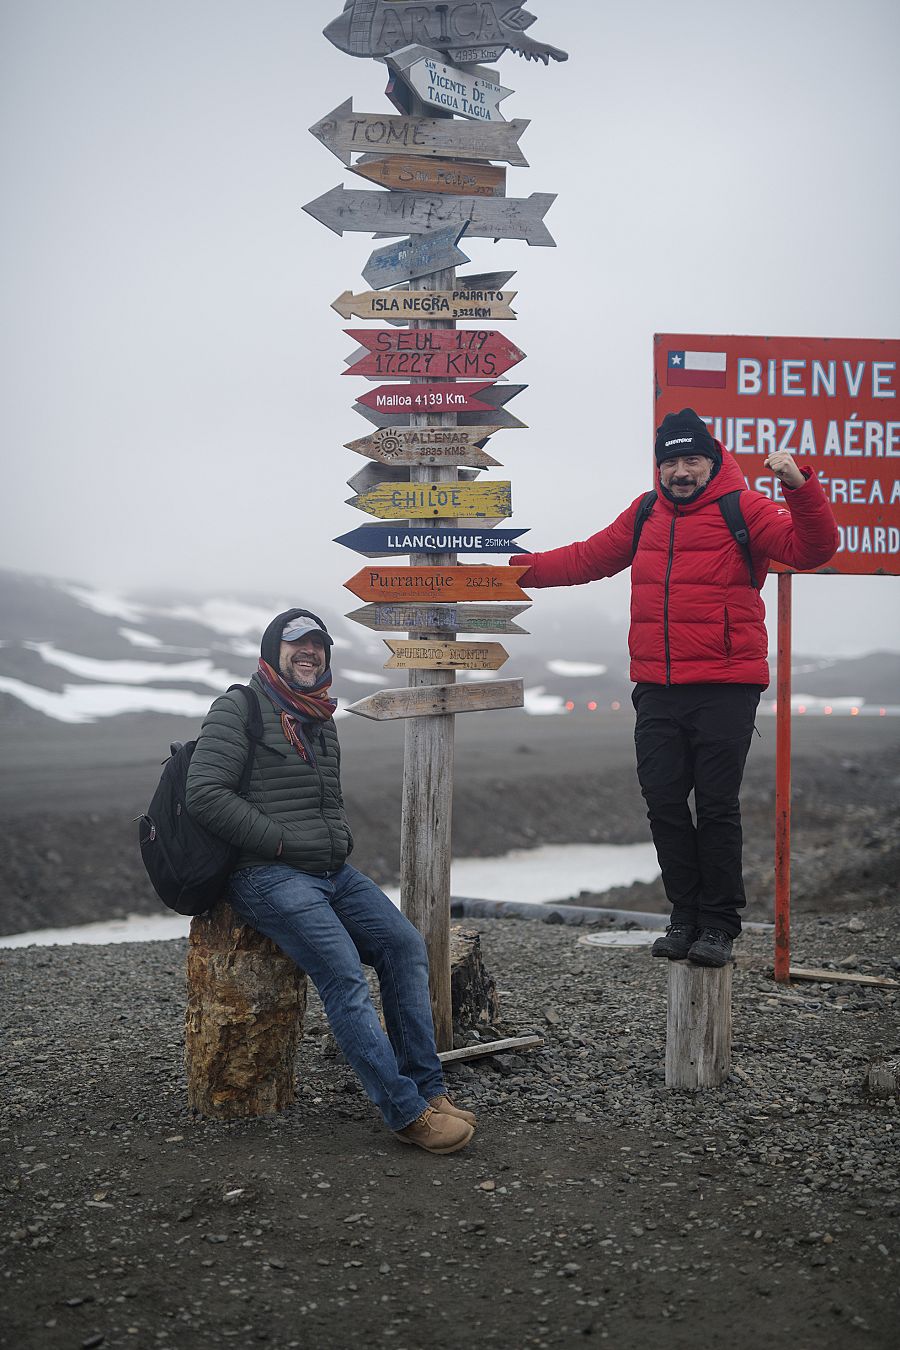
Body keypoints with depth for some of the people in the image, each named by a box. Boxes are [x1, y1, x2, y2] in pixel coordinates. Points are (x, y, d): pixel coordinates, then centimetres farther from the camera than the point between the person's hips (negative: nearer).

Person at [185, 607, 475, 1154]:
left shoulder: (322, 719, 22)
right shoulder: (241, 708, -3)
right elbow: (206, 792, -14)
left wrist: (341, 841, 12)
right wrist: (280, 841, -15)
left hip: (333, 870, 8)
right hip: (269, 876, -8)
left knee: (406, 945, -10)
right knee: (344, 974, -23)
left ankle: (428, 1088, -5)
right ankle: (407, 1113, -23)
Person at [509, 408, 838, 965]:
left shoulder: (743, 508, -3)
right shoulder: (646, 515, 13)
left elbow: (811, 549, -14)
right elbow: (588, 558, 21)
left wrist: (800, 487, -28)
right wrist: (525, 567, 12)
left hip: (725, 689, -5)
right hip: (656, 690, 5)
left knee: (717, 806, -2)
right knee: (664, 803, 6)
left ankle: (720, 924, 10)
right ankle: (686, 915, 20)